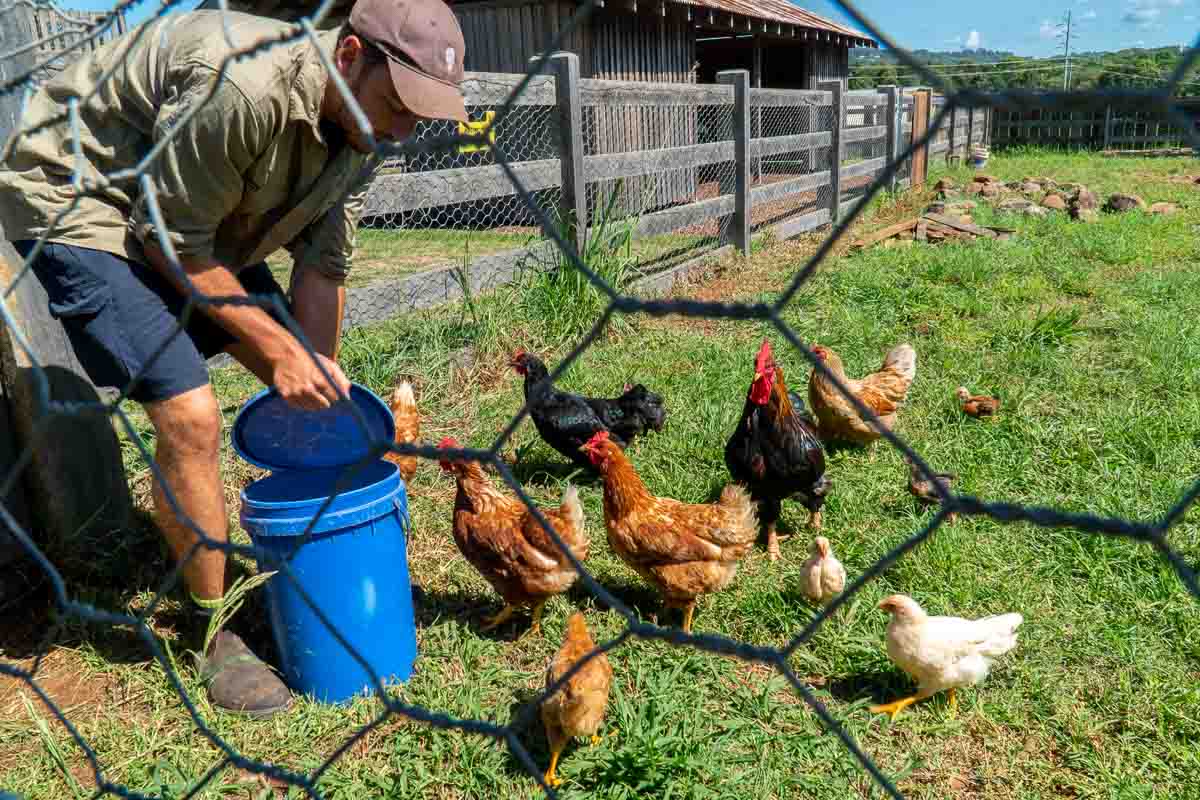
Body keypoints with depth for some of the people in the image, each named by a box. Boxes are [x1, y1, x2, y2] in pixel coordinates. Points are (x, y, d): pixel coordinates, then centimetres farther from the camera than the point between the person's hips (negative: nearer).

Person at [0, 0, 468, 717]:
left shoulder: (357, 133, -8)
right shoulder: (243, 84, -35)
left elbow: (322, 269, -4)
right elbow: (172, 240, -25)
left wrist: (317, 380, -6)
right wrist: (278, 349, -22)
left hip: (198, 218, 8)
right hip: (74, 197, -8)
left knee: (300, 395, 5)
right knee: (189, 412, -21)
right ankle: (215, 634, -2)